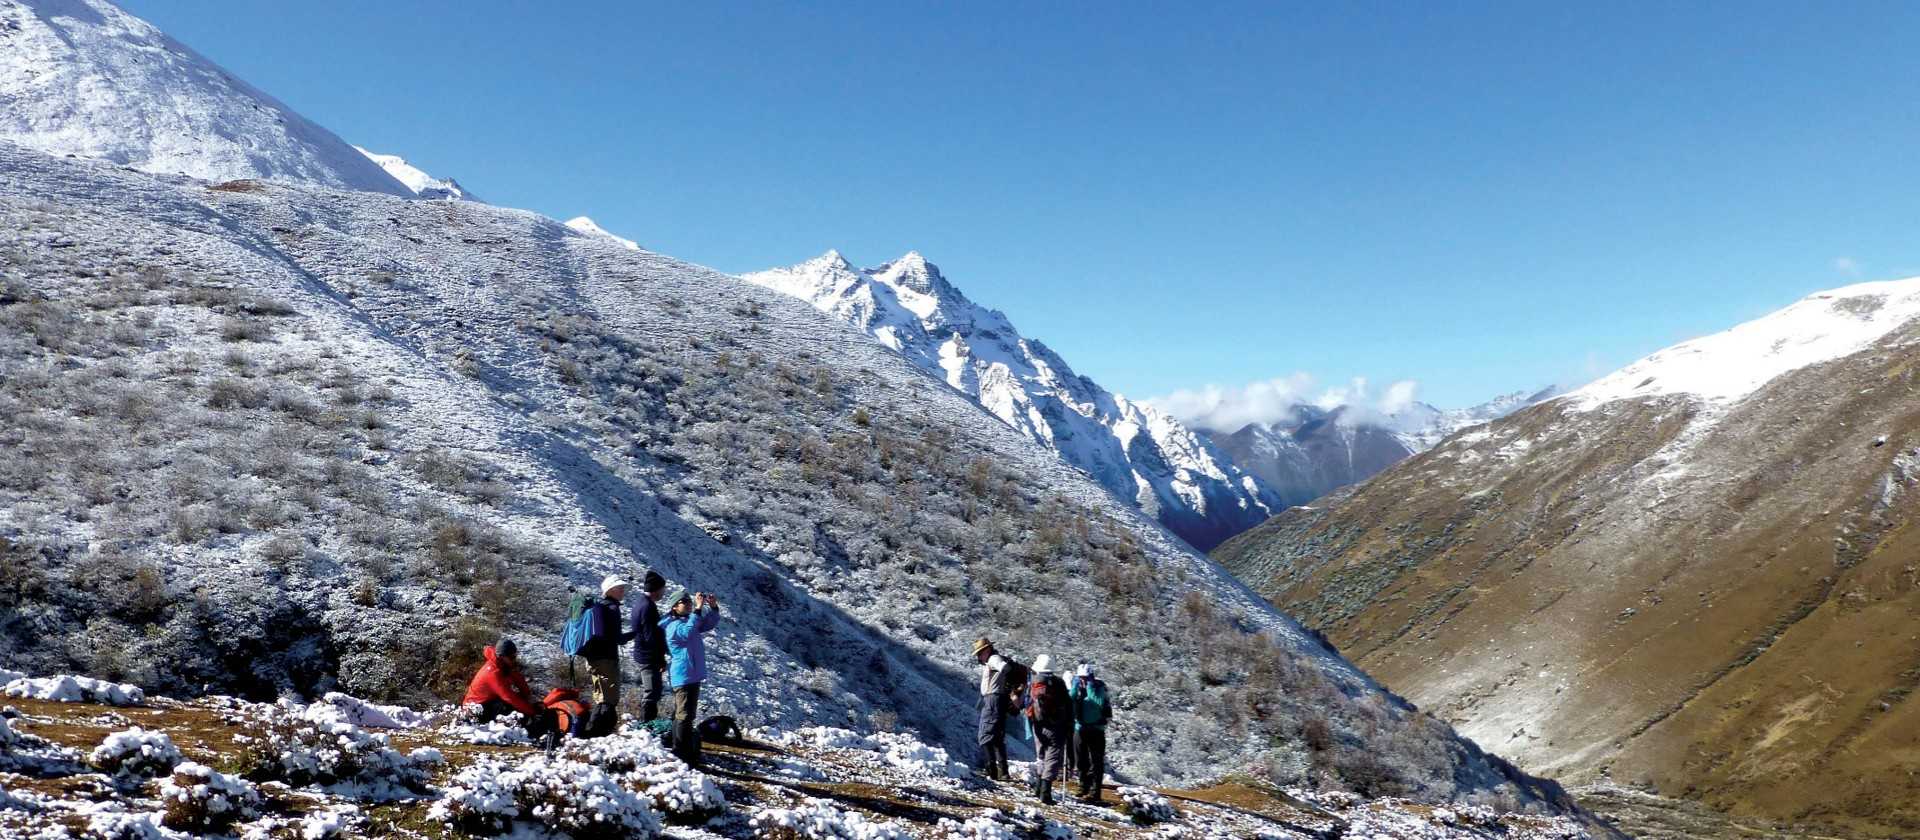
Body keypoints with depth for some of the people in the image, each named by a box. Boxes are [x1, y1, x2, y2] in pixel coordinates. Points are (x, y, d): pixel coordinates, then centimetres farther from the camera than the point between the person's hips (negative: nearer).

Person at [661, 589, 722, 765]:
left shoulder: (689, 620, 15)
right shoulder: (673, 625, -13)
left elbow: (710, 624, 14)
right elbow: (687, 632, -33)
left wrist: (713, 607, -5)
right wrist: (698, 609, -34)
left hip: (692, 675, 10)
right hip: (683, 676, -10)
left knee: (681, 715, 18)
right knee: (685, 716, -12)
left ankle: (679, 751, 28)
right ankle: (682, 755, -11)